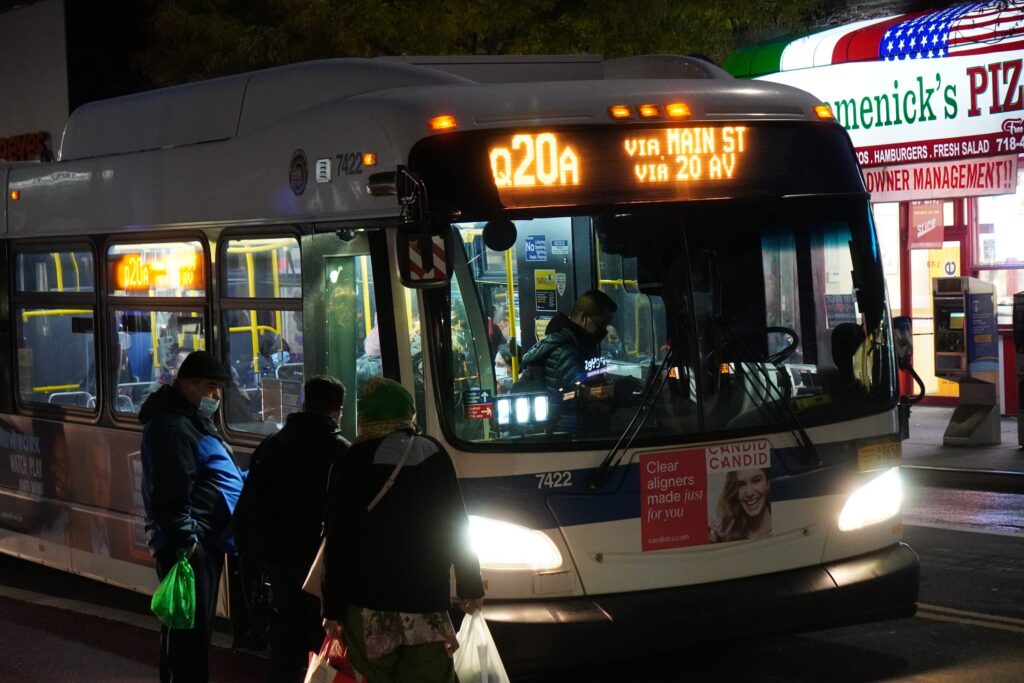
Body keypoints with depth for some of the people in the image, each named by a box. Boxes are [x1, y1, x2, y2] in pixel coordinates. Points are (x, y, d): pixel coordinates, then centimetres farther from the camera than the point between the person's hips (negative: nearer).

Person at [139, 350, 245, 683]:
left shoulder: (193, 419, 18)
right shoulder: (173, 427, -17)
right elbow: (171, 494, -22)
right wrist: (186, 540, -23)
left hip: (205, 540, 11)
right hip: (189, 543, -11)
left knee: (186, 629, 18)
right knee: (191, 630, -9)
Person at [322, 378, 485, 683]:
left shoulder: (353, 462, -2)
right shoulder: (433, 454, 6)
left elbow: (338, 540, -4)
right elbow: (457, 524, 7)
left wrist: (333, 606, 0)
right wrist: (470, 585, 14)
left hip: (368, 601, -2)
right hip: (427, 597, 2)